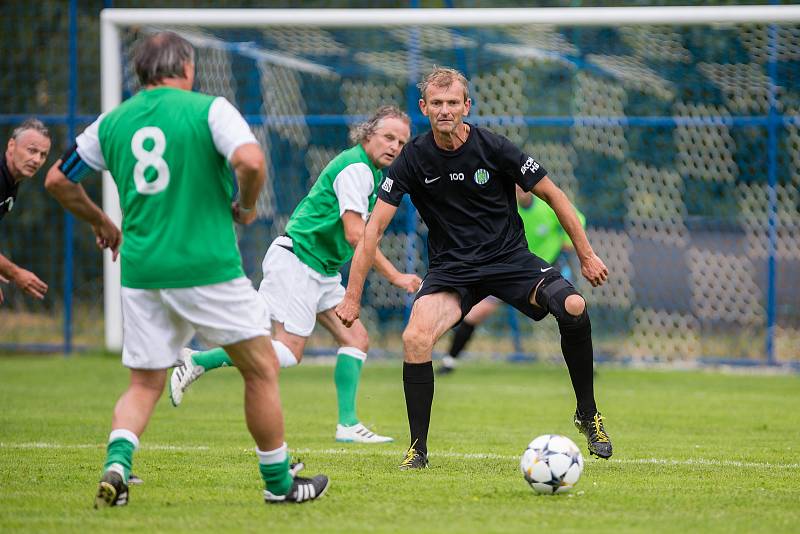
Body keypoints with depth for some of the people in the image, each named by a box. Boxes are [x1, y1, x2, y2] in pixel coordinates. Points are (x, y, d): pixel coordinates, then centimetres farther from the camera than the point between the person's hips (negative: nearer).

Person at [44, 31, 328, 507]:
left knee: (145, 384, 13)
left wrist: (101, 222, 31)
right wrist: (246, 205, -1)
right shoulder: (209, 109, -5)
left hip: (141, 272, 4)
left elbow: (58, 180, 17)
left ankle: (117, 464, -13)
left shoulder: (112, 121, 10)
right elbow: (251, 161, -21)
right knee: (261, 368, 11)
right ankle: (279, 482, 16)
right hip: (207, 267, -4)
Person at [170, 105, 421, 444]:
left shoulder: (370, 171, 15)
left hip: (321, 270, 10)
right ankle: (196, 362, -6)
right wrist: (395, 276, -19)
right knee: (289, 350, -12)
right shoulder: (356, 168, -16)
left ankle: (348, 425, 3)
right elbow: (355, 234, -21)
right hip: (296, 260, -10)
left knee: (356, 339, 3)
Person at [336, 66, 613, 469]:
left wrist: (586, 255, 2)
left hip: (509, 258, 0)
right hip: (451, 268, 0)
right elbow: (374, 227, -5)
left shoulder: (494, 149, -10)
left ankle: (587, 414, -4)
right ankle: (418, 448, -10)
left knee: (574, 307, -26)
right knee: (415, 338, -27)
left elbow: (552, 195, 1)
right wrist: (352, 296, -9)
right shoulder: (414, 158, -7)